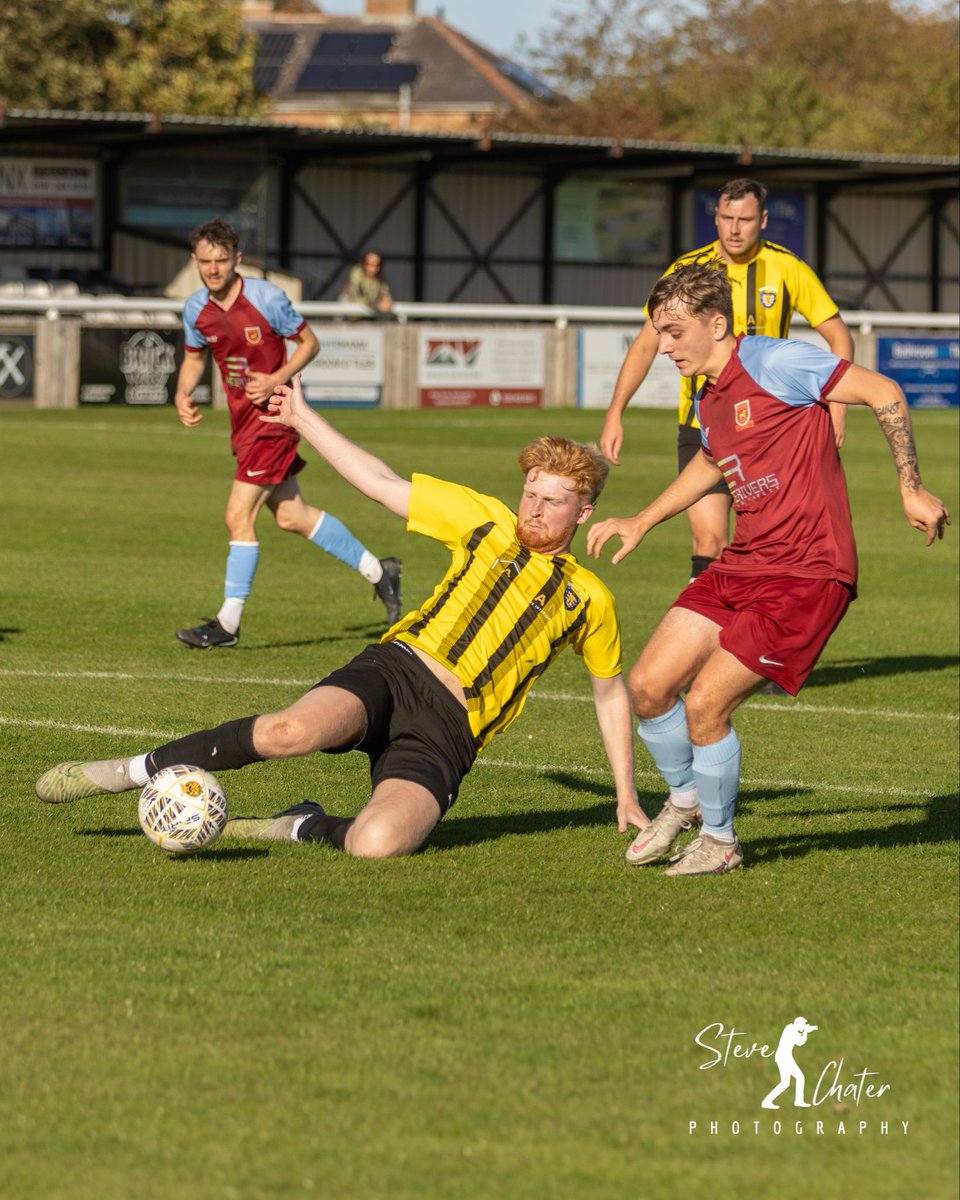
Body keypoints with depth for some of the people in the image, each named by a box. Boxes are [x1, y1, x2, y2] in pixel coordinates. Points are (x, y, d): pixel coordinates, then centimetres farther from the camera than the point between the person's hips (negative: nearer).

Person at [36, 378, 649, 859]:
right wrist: (301, 417, 10)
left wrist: (626, 795, 27)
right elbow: (381, 483, 14)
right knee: (295, 731, -35)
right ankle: (137, 770, -17)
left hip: (449, 731, 0)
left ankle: (305, 827, 1)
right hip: (400, 667, 0)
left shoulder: (590, 601, 15)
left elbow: (612, 692, 28)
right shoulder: (487, 522, 14)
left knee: (376, 844, -33)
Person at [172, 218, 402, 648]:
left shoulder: (266, 298, -16)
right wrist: (183, 395, -3)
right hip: (242, 420, 7)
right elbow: (194, 357, 17)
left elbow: (309, 342, -6)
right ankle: (377, 571, 32)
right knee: (290, 516, 15)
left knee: (239, 515, -12)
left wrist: (277, 379, -21)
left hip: (273, 416, -7)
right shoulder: (196, 309, 0)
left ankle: (228, 623, -4)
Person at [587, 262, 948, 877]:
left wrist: (911, 488, -11)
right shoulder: (708, 401, 12)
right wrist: (642, 522, 28)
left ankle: (720, 839, 12)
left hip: (808, 576, -8)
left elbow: (885, 394, -12)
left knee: (704, 705, -12)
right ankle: (684, 798, 30)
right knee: (648, 686, 2)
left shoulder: (776, 364, -13)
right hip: (741, 566, 8)